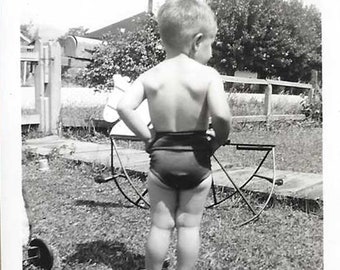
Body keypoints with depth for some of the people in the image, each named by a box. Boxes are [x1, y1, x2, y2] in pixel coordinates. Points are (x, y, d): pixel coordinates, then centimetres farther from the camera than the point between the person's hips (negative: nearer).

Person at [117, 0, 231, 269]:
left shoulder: (149, 76, -2)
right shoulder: (208, 75, -12)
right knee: (189, 224, 14)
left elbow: (124, 107, -14)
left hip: (161, 157, 2)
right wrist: (217, 141, -7)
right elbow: (221, 115, -26)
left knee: (161, 224, 16)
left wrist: (148, 137, -4)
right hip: (196, 159, -2)